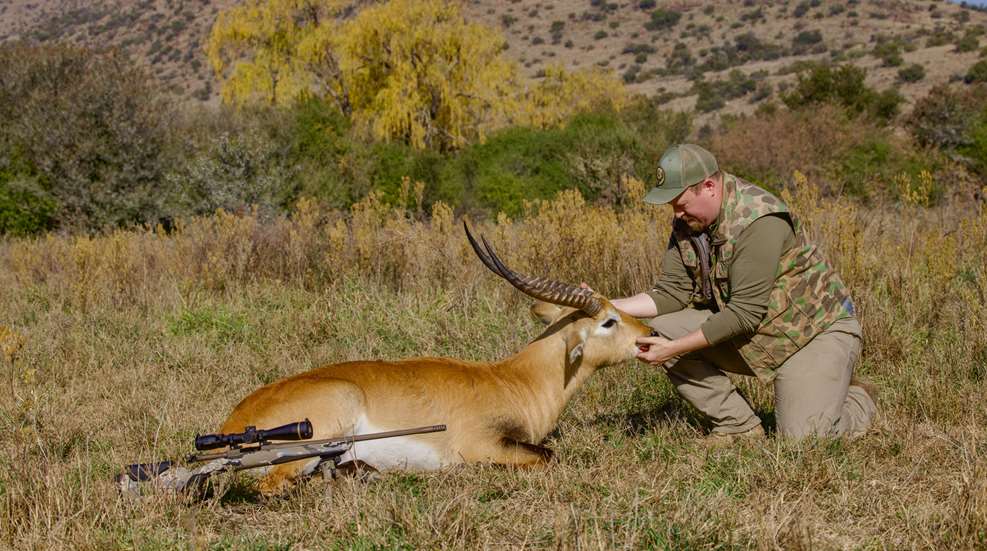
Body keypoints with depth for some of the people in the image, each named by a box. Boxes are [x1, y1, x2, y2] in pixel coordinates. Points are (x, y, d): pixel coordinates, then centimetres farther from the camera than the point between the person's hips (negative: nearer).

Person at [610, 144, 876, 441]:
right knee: (661, 328, -11)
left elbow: (744, 313, -29)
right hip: (748, 334, 7)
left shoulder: (758, 221, -28)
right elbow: (672, 293, -4)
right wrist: (608, 306, -17)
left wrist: (674, 349, -29)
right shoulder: (687, 221, -3)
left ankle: (856, 400, 13)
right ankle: (739, 426, -2)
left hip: (816, 330, -7)